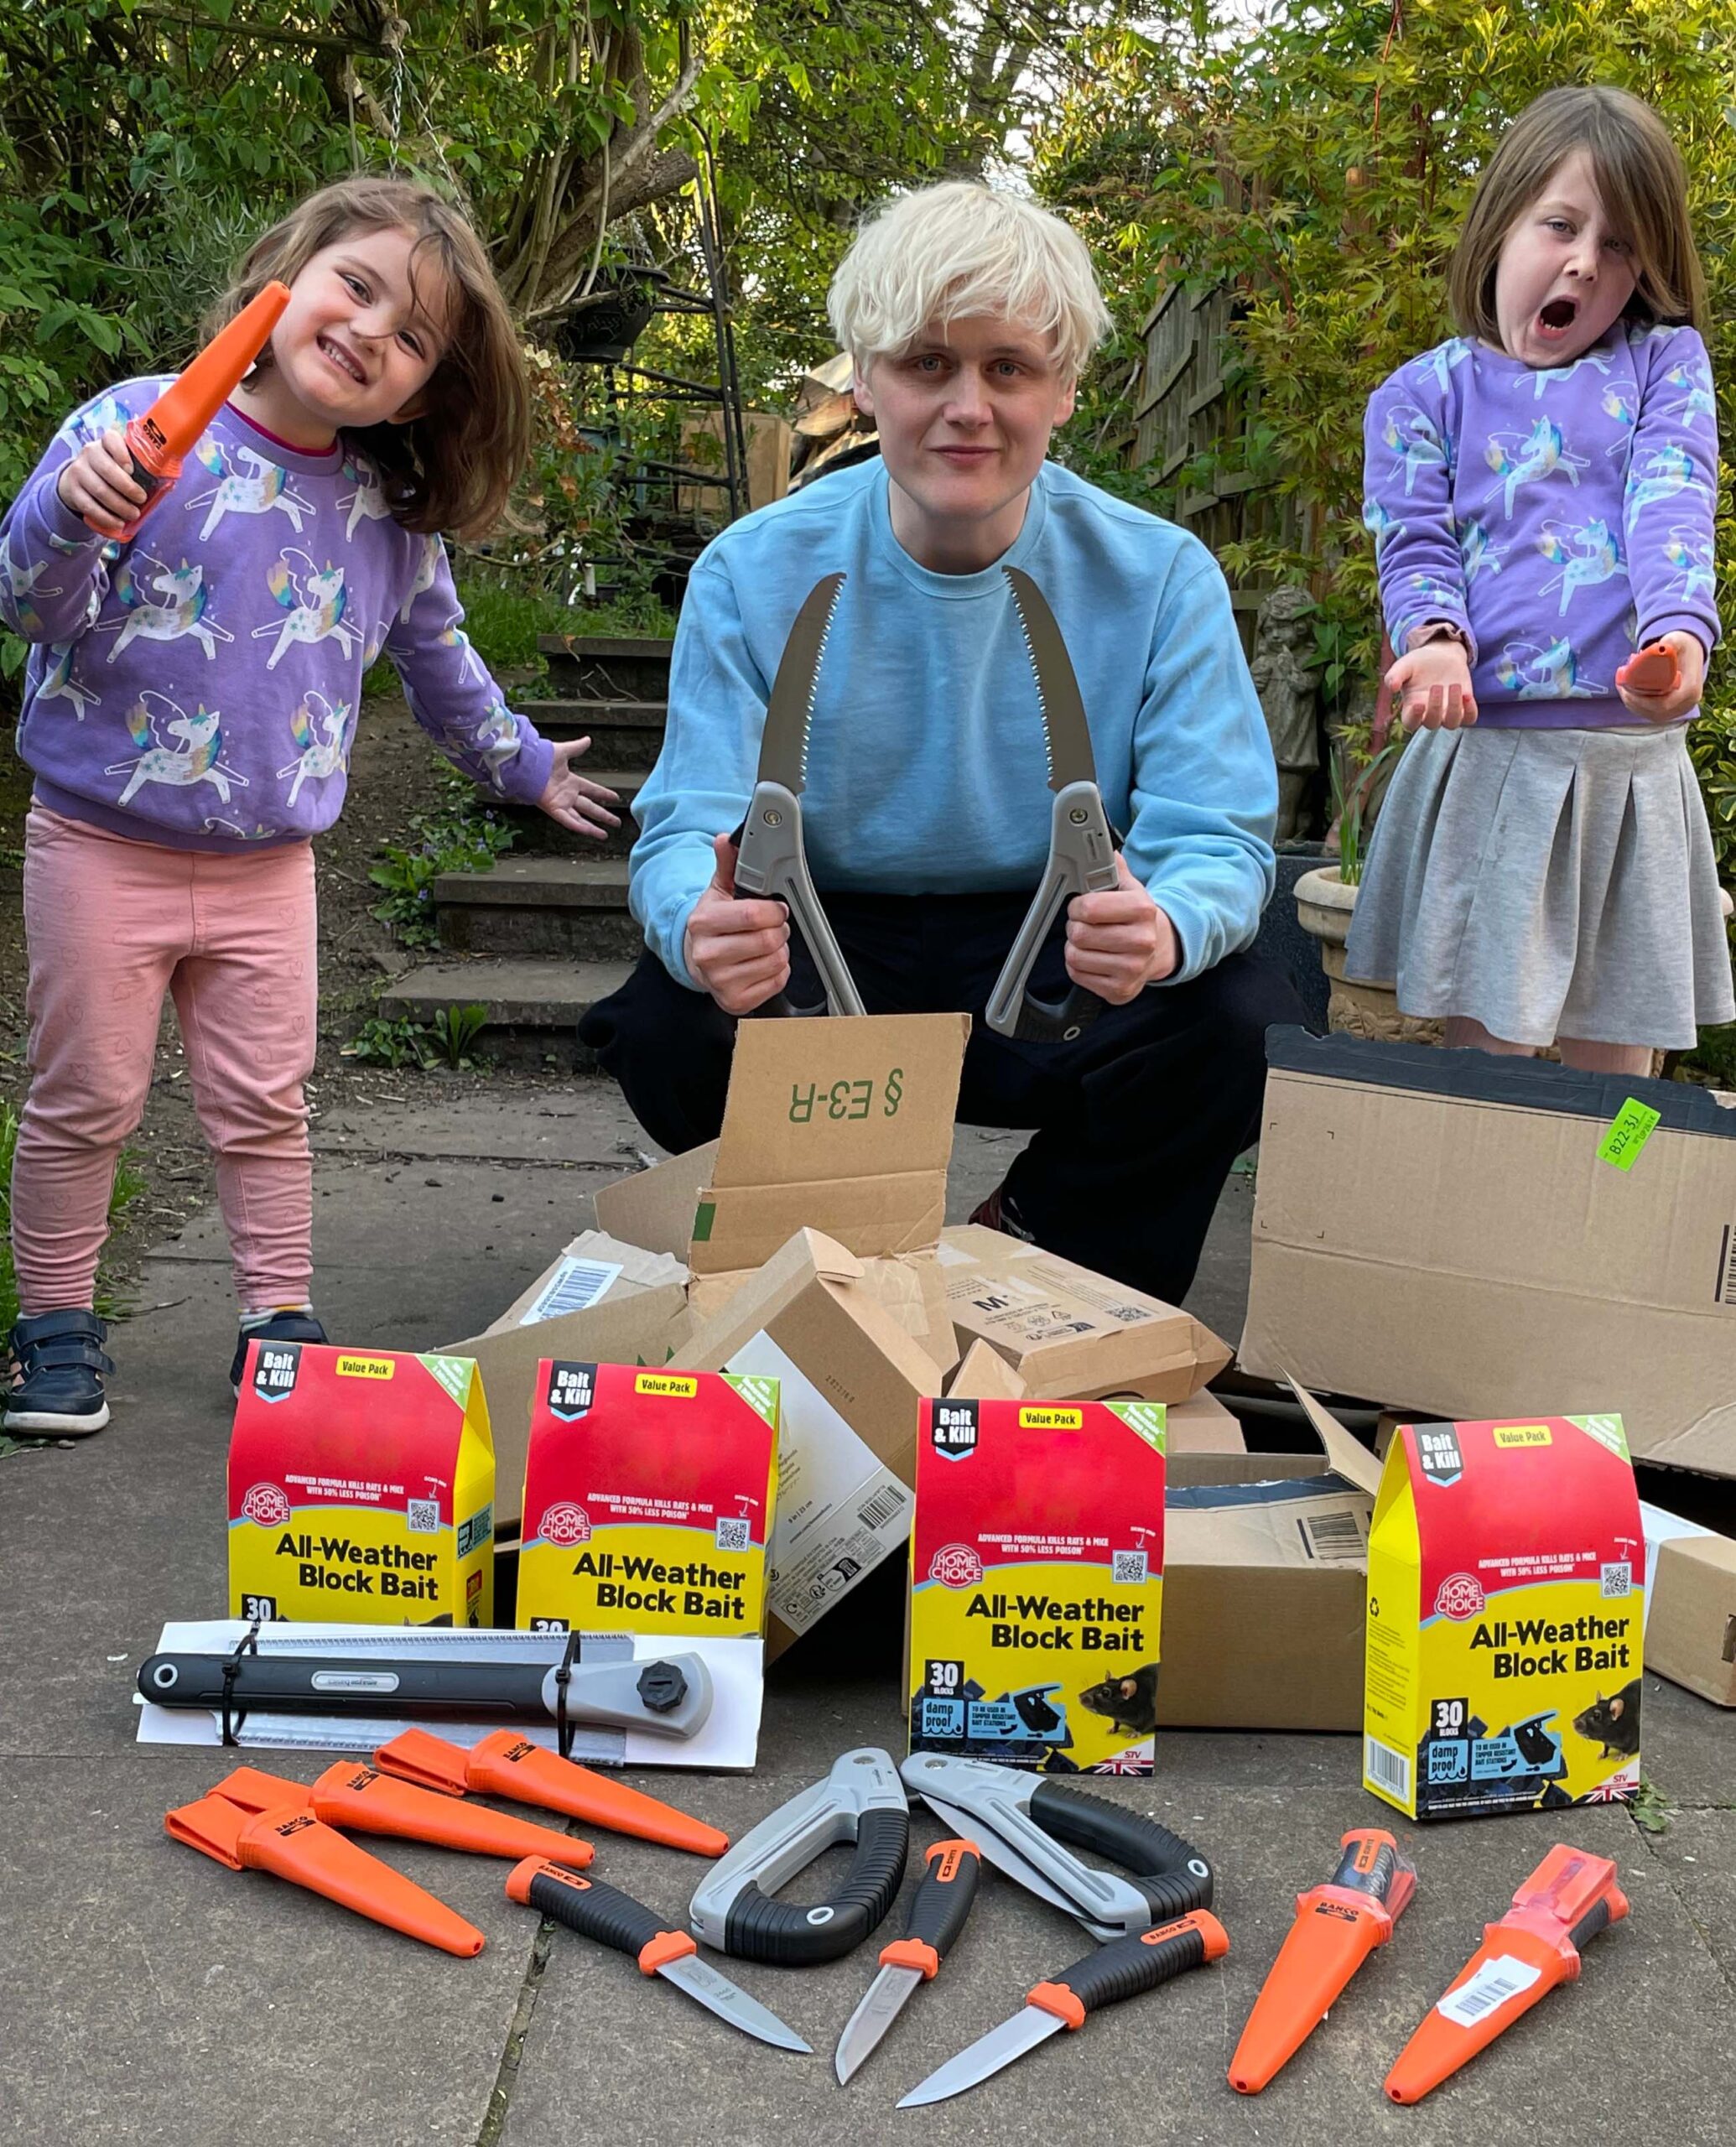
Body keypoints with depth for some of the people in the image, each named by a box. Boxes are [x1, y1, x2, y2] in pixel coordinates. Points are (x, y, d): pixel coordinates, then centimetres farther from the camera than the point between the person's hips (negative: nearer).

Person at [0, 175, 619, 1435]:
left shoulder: (394, 518, 3)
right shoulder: (141, 427, -11)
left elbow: (440, 661, 20)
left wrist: (526, 765, 30)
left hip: (269, 867, 3)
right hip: (103, 845, -3)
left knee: (265, 1110, 10)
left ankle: (280, 1319, 23)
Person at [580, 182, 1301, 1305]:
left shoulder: (1161, 577, -7)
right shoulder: (755, 573, -6)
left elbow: (1217, 839, -12)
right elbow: (688, 828, -11)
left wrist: (1166, 926, -39)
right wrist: (700, 920, -39)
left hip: (1054, 966, 0)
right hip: (826, 959, 0)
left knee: (1247, 1021, -28)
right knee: (667, 1029, -30)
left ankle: (1033, 1259, 0)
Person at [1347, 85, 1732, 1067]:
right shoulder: (1426, 393, 9)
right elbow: (1417, 544, 0)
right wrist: (1435, 638, -23)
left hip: (1635, 756, 1)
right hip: (1485, 751, -1)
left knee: (1616, 1060, 7)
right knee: (1487, 1043, 2)